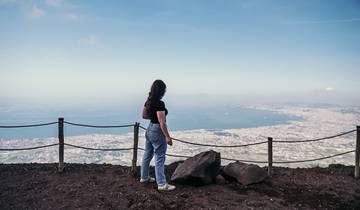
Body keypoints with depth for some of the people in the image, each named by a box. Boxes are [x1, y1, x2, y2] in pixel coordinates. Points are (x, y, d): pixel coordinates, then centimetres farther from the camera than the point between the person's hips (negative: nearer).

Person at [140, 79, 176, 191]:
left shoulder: (148, 101, 3)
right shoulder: (159, 104, -22)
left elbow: (144, 115, 15)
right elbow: (162, 122, -24)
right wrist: (168, 137, -19)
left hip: (149, 129, 9)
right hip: (157, 131, -9)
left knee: (147, 154, 20)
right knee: (159, 158, -2)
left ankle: (144, 177, 35)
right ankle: (162, 184, 6)